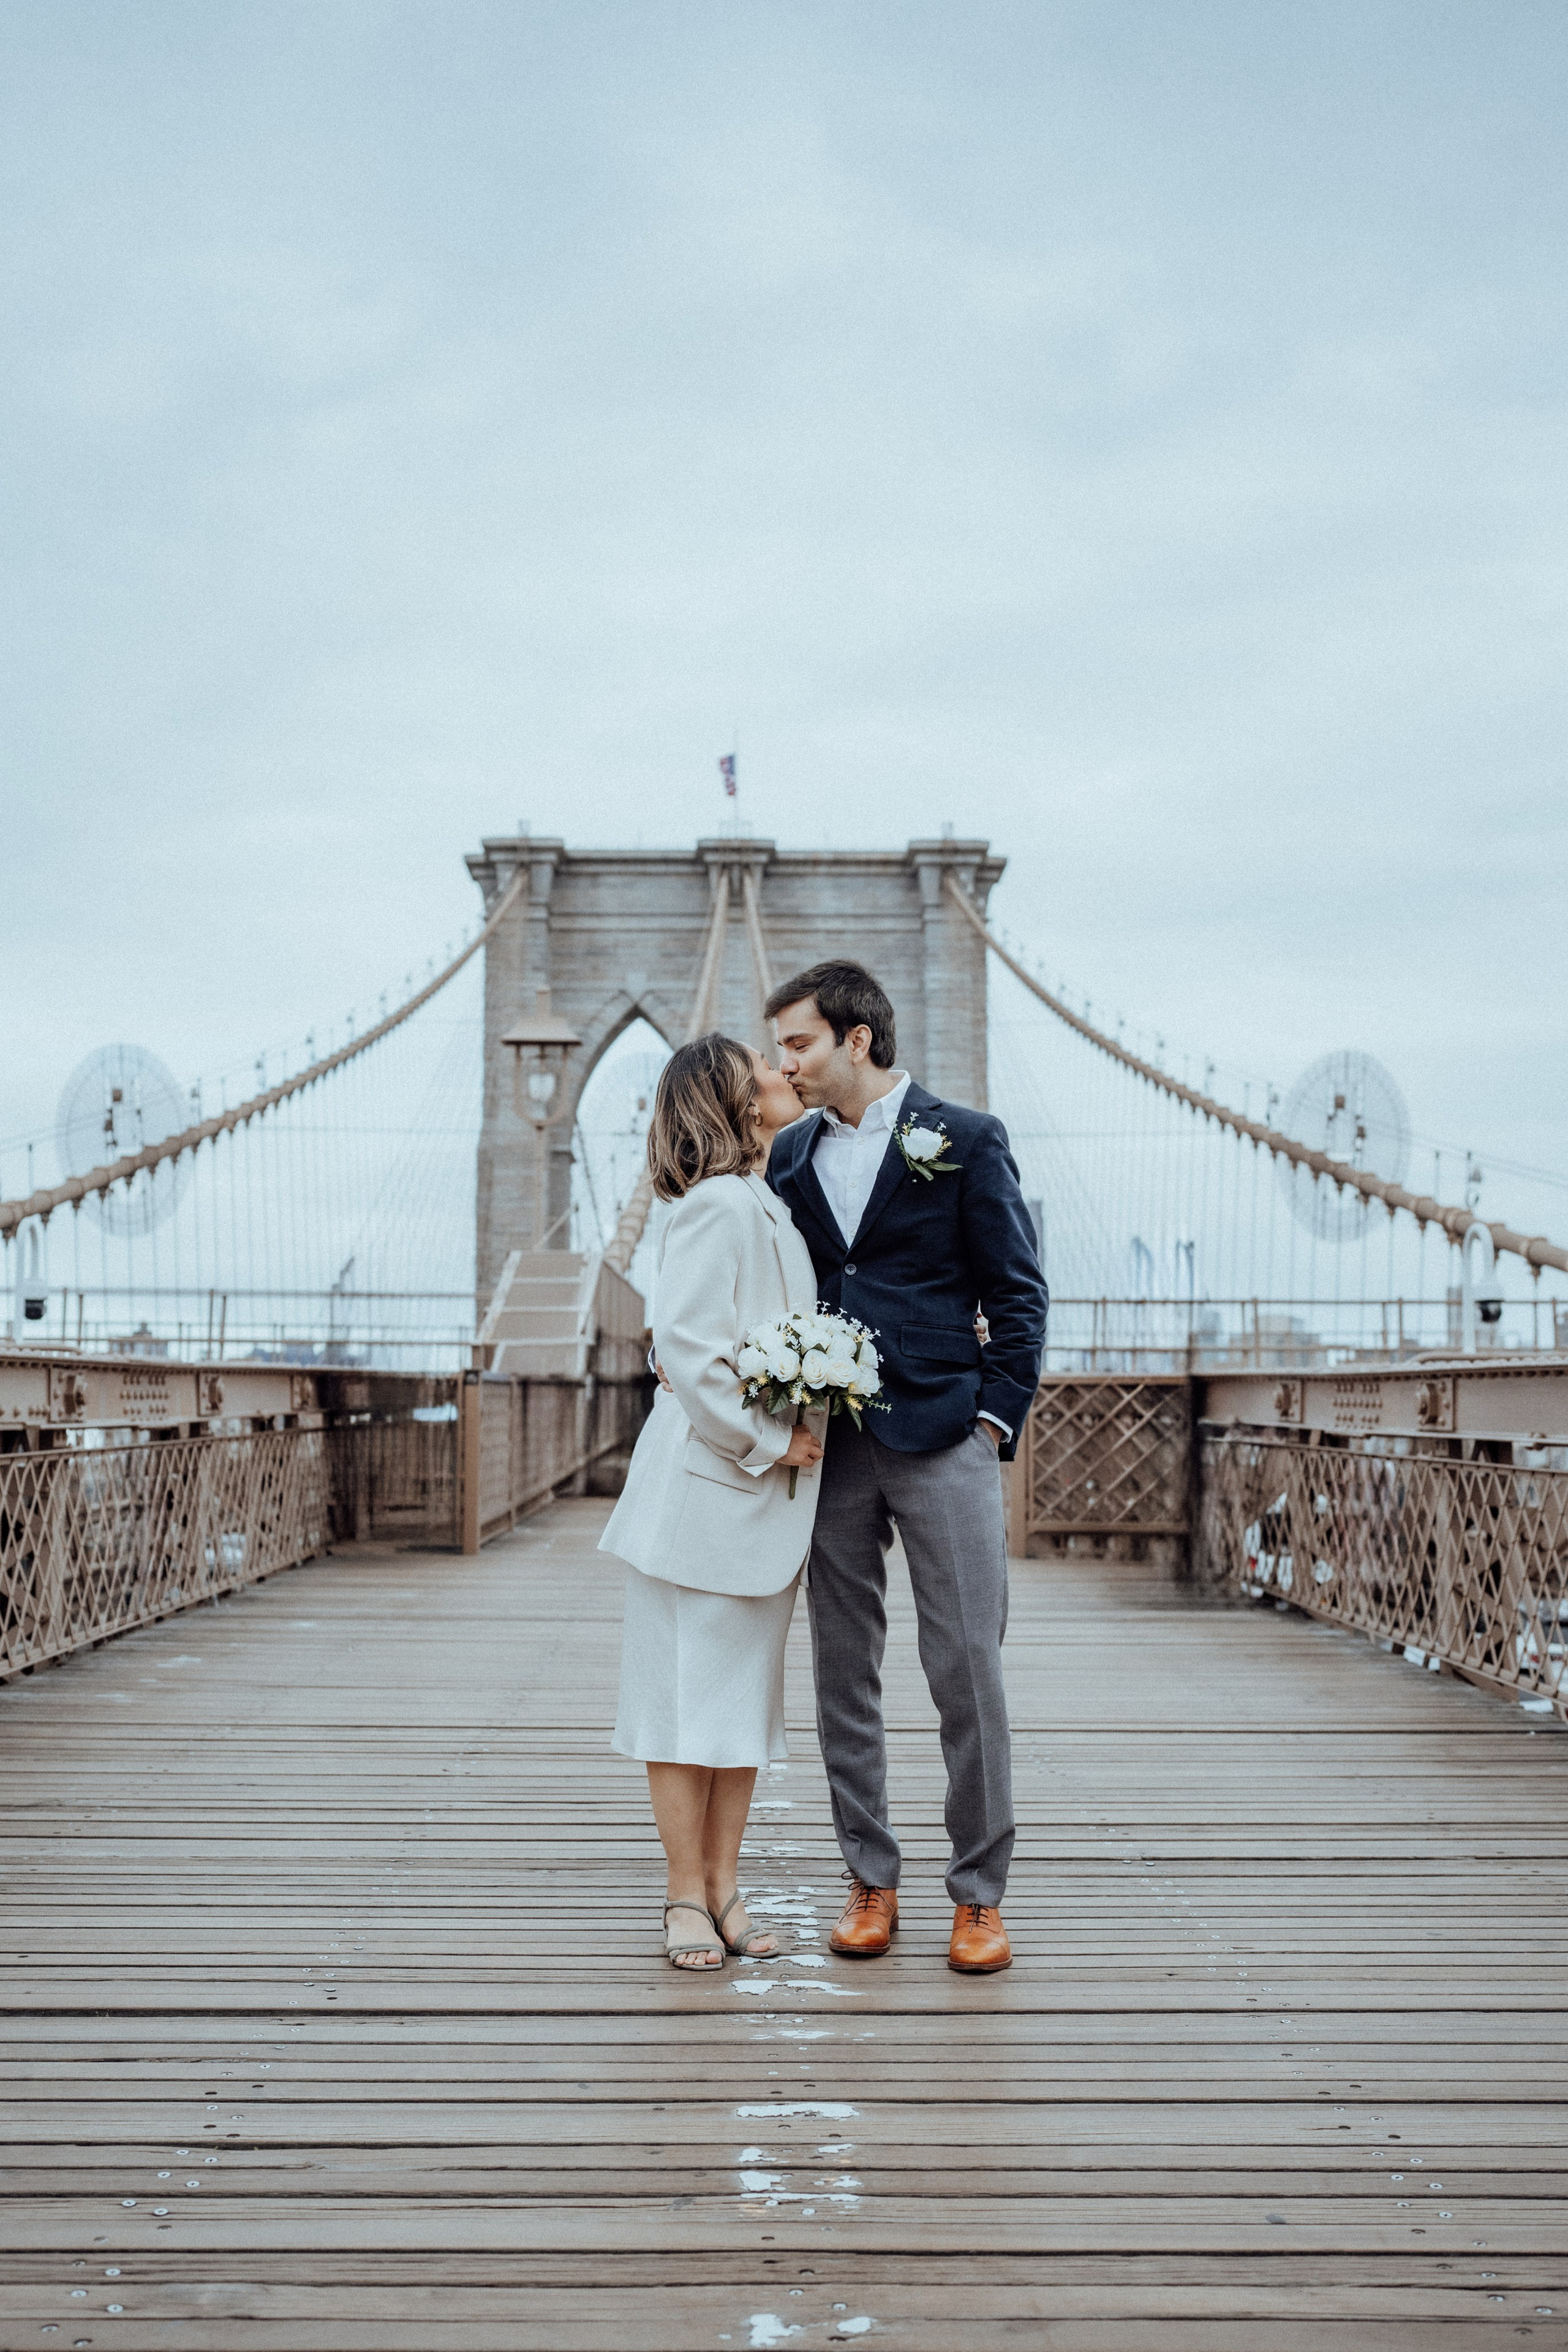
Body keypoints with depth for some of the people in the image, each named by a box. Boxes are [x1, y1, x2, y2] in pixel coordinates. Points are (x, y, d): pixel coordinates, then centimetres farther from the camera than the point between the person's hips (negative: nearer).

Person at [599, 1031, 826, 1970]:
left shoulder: (780, 1207, 14)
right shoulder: (717, 1205, -13)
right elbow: (685, 1346, -19)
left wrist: (803, 1440, 6)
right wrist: (767, 1439, -15)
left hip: (770, 1499, 8)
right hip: (705, 1487, -8)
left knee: (747, 1693, 12)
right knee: (687, 1690, 1)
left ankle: (725, 1884, 20)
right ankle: (687, 1895, 10)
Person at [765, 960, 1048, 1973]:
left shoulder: (966, 1139, 1)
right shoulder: (790, 1155, 13)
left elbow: (1019, 1293, 1)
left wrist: (995, 1418, -6)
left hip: (940, 1439, -4)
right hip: (828, 1446, 4)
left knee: (968, 1669, -2)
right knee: (844, 1673, 7)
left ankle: (981, 1894, 9)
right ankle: (872, 1882, 18)